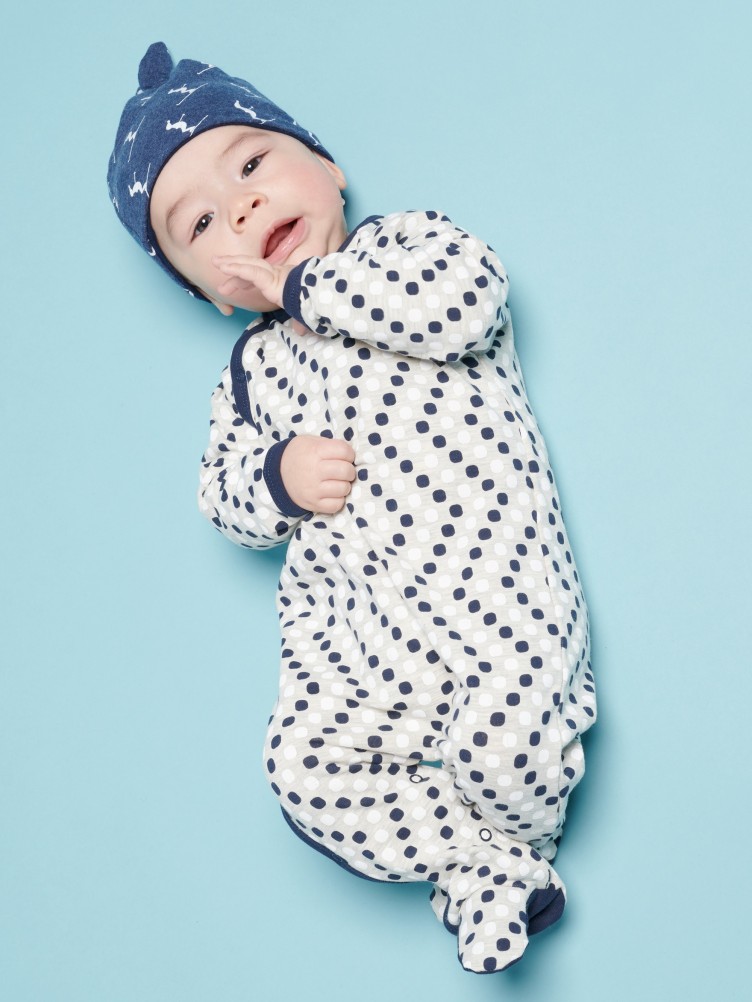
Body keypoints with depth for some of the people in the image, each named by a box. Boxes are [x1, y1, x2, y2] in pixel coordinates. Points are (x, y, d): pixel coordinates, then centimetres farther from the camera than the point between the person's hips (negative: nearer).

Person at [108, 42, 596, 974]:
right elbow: (221, 493, 20)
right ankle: (488, 863, -1)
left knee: (507, 743, -27)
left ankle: (511, 848, 8)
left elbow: (464, 296, -12)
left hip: (487, 583, -4)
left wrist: (305, 287, -2)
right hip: (349, 630, 5)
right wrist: (279, 477, -5)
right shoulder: (252, 367, 22)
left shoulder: (407, 240, 12)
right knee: (306, 768, -16)